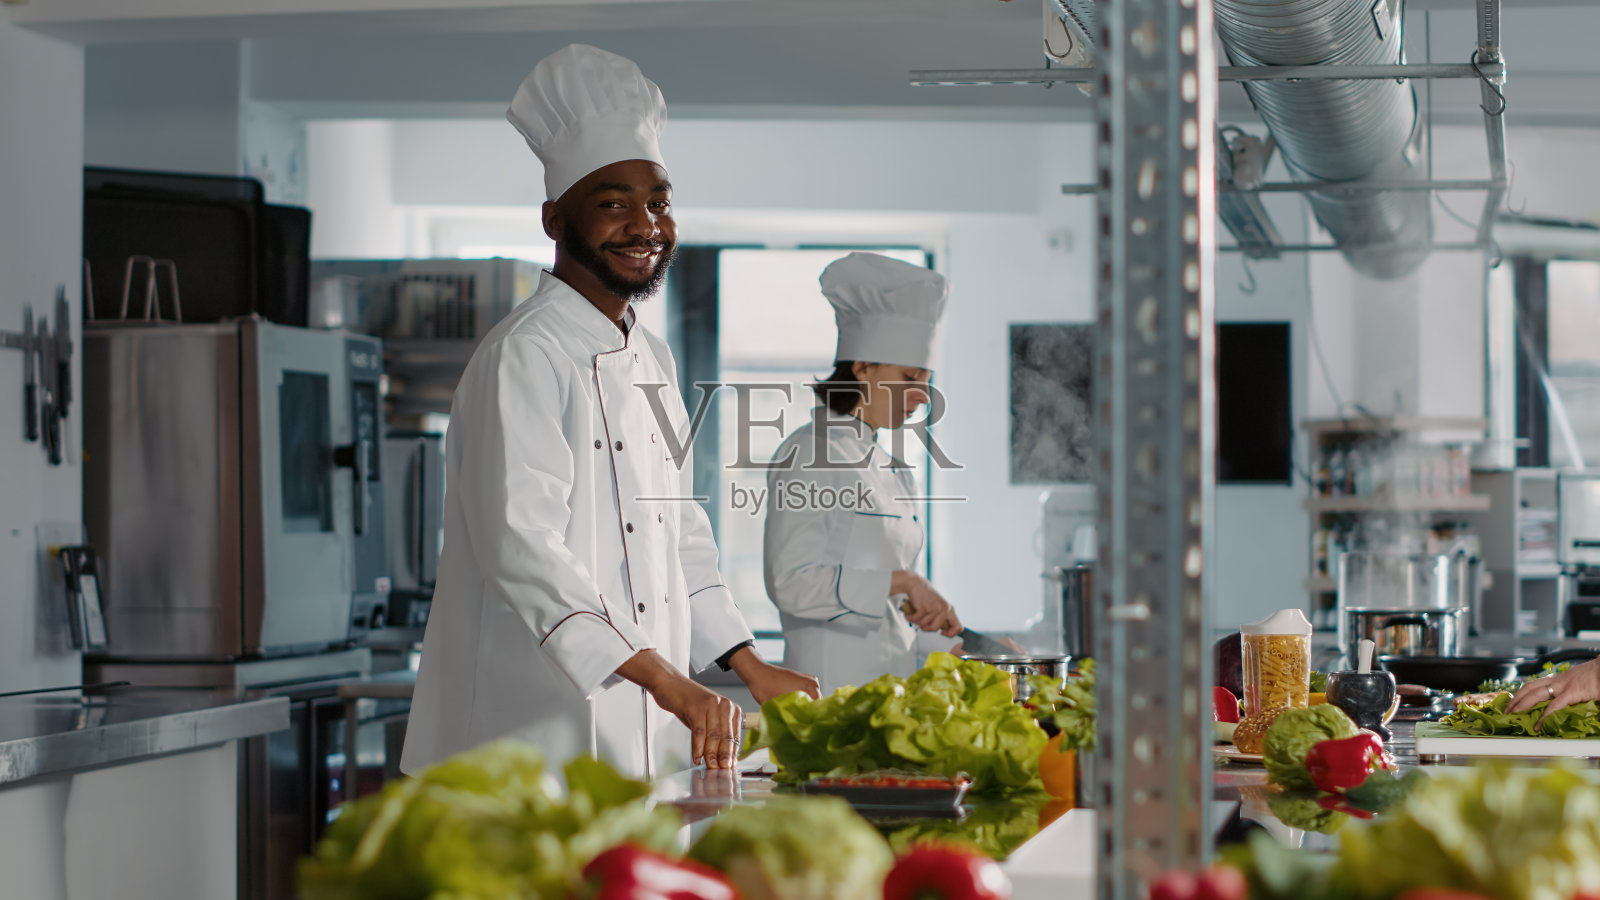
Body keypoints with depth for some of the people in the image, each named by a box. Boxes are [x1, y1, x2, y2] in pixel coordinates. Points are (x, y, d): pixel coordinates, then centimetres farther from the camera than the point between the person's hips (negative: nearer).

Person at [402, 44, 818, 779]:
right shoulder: (525, 356, -12)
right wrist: (666, 681, -30)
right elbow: (522, 546, -23)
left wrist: (752, 671, 16)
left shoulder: (653, 362, 18)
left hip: (644, 747, 8)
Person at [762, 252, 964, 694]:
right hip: (832, 683, -7)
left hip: (891, 676, 7)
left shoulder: (891, 470, 17)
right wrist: (898, 583, -20)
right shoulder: (809, 455, -8)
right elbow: (791, 583, -16)